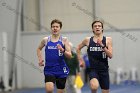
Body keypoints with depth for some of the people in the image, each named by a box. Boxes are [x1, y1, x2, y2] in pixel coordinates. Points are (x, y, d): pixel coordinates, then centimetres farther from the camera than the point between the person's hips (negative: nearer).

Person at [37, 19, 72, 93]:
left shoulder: (64, 40, 0)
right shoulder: (45, 40, 4)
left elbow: (70, 56, -5)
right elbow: (39, 49, 25)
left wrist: (62, 50, -23)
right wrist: (40, 59, 10)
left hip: (61, 70, 0)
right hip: (49, 70, 0)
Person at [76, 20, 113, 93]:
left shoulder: (108, 40, 1)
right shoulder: (87, 40, 2)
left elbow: (110, 55, -8)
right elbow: (78, 48, 20)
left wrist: (102, 45, -19)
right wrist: (80, 60, 13)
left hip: (104, 69, 2)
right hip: (93, 69, -2)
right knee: (94, 86, -31)